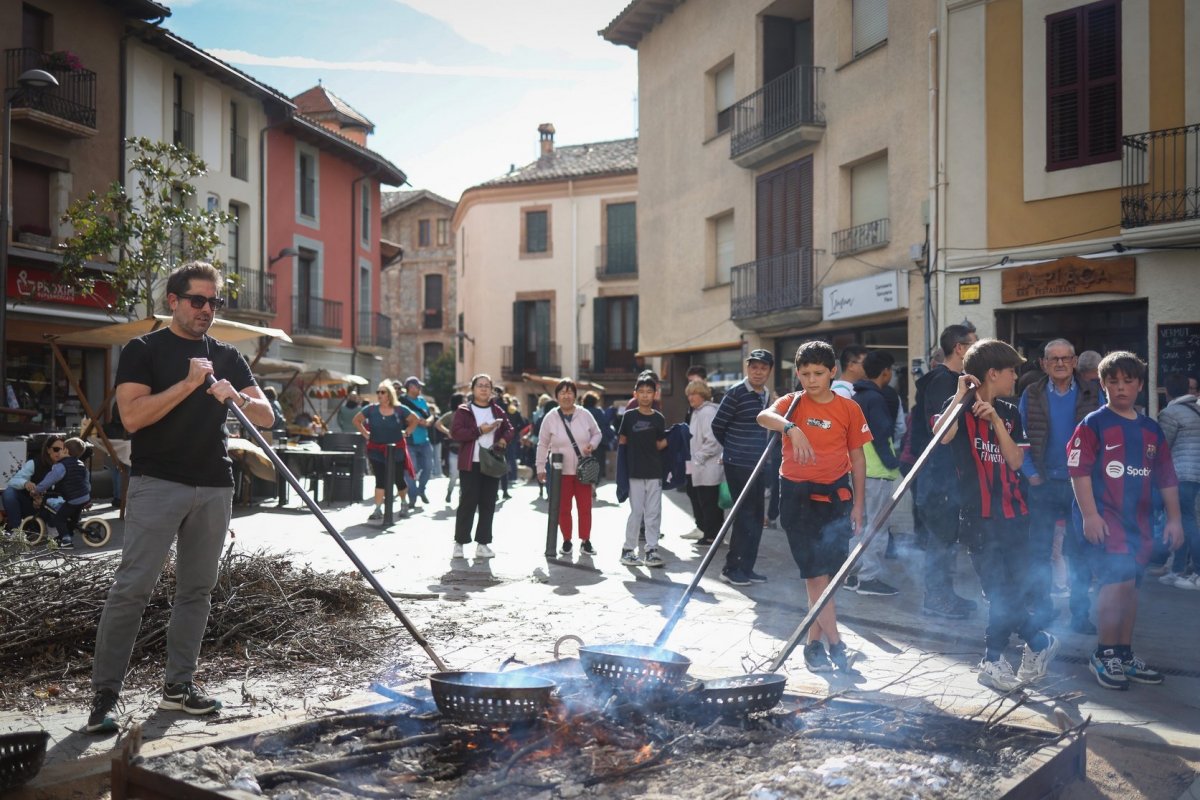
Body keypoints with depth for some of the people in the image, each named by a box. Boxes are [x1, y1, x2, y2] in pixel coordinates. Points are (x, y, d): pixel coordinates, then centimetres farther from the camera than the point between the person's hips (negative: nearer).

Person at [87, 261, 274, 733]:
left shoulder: (228, 357, 15)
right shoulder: (144, 350, 2)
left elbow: (266, 416, 8)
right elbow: (132, 416, -11)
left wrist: (237, 397, -12)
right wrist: (189, 383, -16)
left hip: (215, 487, 5)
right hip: (158, 484, -5)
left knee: (197, 589, 8)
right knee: (132, 589, -8)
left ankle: (178, 686, 18)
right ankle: (104, 696, 1)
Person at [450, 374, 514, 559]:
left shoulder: (497, 411, 13)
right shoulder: (463, 410, 0)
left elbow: (509, 429, 15)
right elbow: (455, 433, -11)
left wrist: (504, 439, -6)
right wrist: (479, 430, -16)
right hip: (470, 464, -4)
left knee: (488, 504, 6)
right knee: (468, 503, -4)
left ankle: (483, 543, 13)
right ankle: (459, 542, 6)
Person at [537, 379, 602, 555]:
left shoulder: (584, 415, -1)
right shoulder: (550, 418, -4)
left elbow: (597, 433, 11)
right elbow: (543, 445, 3)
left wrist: (592, 445, -10)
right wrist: (540, 467, 3)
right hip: (561, 471, -1)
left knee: (585, 507, 4)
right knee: (563, 508, 6)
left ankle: (585, 541, 15)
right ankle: (566, 541, 20)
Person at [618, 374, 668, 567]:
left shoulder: (659, 418, 6)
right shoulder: (629, 416, 0)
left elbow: (660, 444, 9)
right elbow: (621, 440, 4)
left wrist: (666, 442, -12)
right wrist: (623, 466, -1)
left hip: (654, 472, 3)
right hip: (635, 472, -3)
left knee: (654, 513, 4)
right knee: (636, 511, 1)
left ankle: (651, 551, 12)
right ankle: (628, 550, 12)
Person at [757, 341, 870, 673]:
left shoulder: (849, 408, 3)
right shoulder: (793, 402, -1)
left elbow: (857, 458, 7)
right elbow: (764, 417, -23)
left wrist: (858, 505, 4)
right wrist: (791, 428, -43)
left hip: (834, 495, 1)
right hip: (797, 493, -1)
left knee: (824, 570, 5)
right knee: (815, 569, -4)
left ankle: (814, 640, 19)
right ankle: (834, 642, 2)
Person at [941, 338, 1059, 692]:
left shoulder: (1010, 413, 12)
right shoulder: (959, 408, -4)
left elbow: (1015, 461, 0)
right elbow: (942, 436, -27)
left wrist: (994, 418, -9)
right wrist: (961, 394, -22)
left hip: (1014, 514, 6)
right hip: (979, 516, -6)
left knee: (1011, 592, 7)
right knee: (1002, 593, -4)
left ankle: (994, 662, 20)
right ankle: (1039, 642, 18)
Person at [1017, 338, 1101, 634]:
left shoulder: (1092, 395, 2)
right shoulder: (1031, 395, 2)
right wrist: (1031, 473, -7)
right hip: (1042, 485, 0)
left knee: (1080, 552, 6)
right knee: (1038, 551, 6)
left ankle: (1080, 613, 16)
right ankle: (1041, 609, 17)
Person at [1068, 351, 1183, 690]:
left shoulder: (1151, 429, 12)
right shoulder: (1093, 424, -6)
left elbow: (1166, 476, 16)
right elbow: (1079, 470, -12)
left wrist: (1174, 518, 12)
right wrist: (1089, 514, -17)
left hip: (1137, 520, 6)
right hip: (1103, 518, -6)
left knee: (1130, 585, 12)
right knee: (1119, 580, -15)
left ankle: (1124, 655, 24)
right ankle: (1104, 655, -1)